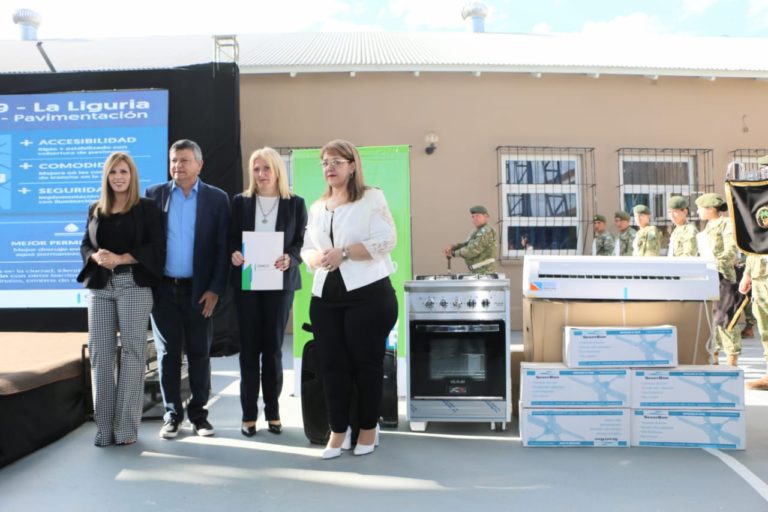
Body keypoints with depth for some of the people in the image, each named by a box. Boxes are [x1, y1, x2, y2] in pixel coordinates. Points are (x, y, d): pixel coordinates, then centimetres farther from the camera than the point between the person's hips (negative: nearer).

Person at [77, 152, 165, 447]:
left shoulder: (147, 208, 3)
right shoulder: (96, 210, 16)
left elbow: (156, 247, -6)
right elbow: (85, 246, 14)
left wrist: (120, 258, -15)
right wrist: (96, 256, -8)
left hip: (134, 285, -4)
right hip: (100, 286, 4)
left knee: (132, 351, -4)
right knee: (99, 352, 1)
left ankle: (126, 427, 2)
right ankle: (105, 426, 7)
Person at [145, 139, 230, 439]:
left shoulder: (217, 198, 0)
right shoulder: (154, 195, 5)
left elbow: (223, 247, -2)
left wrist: (215, 289, -8)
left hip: (199, 290, -1)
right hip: (163, 288, 1)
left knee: (199, 353, 7)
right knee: (167, 353, 8)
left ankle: (198, 412, 20)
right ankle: (172, 414, 19)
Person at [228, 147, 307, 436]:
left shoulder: (295, 204, 4)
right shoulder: (241, 202, 6)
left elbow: (303, 243, 1)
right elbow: (231, 238, 7)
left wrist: (290, 258, -19)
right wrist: (234, 254, -15)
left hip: (279, 282, -1)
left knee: (273, 346, 5)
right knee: (249, 347, 3)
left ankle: (273, 413, 17)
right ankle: (249, 415, 12)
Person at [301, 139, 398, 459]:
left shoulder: (372, 198, 0)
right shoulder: (317, 207, 17)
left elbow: (385, 240, -12)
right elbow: (306, 248, 17)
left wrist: (343, 253, -17)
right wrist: (317, 258, -7)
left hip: (368, 294, -5)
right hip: (325, 297, 5)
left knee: (366, 362, 3)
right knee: (331, 364, 4)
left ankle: (369, 428, 18)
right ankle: (338, 430, 16)